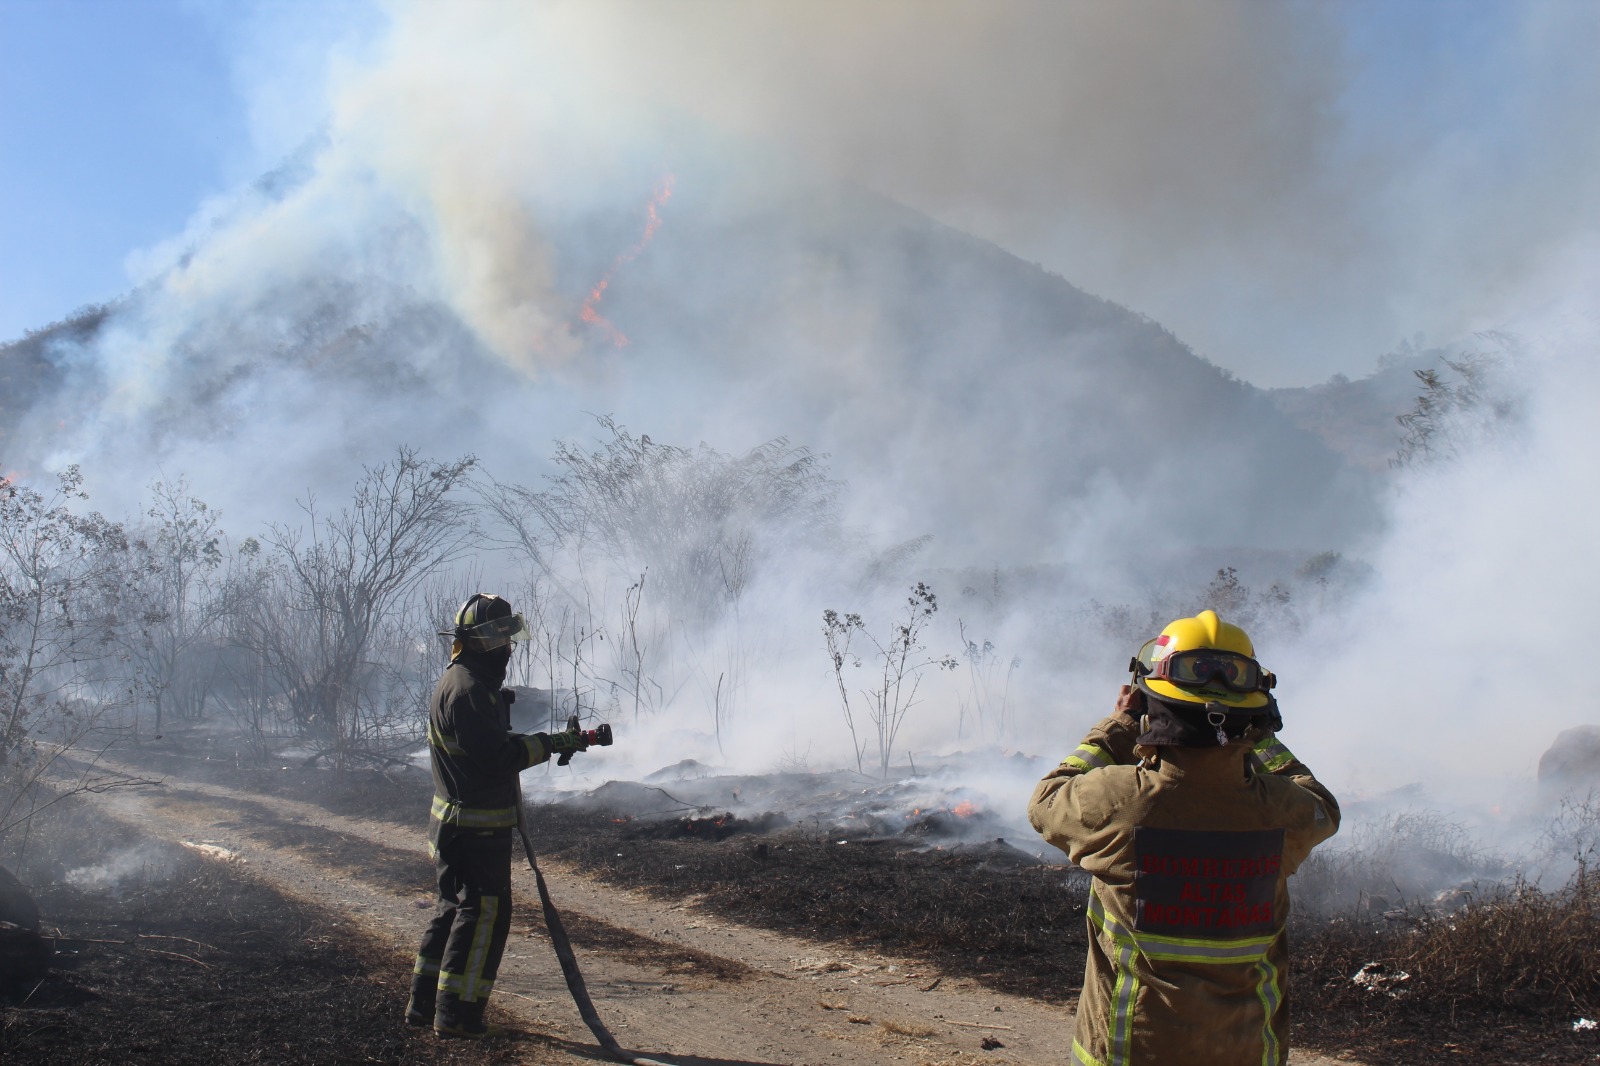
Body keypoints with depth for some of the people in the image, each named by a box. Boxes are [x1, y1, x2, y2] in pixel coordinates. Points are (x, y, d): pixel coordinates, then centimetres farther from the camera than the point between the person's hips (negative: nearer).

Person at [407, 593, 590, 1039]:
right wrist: (550, 743, -20)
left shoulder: (469, 681, 15)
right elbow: (495, 756, -26)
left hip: (460, 825, 11)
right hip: (476, 828, -11)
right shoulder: (468, 688, -20)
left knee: (455, 908, 18)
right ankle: (458, 1014, 3)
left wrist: (547, 744, 8)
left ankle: (425, 1003, 26)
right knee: (484, 914, -4)